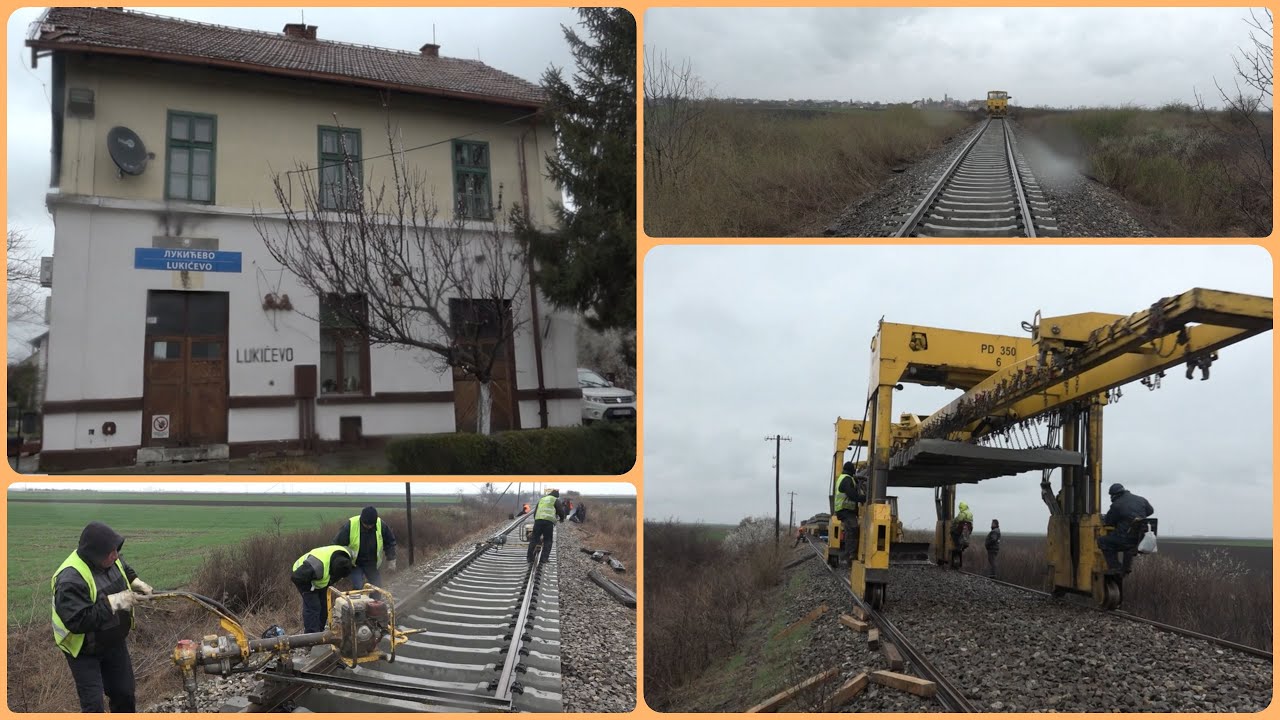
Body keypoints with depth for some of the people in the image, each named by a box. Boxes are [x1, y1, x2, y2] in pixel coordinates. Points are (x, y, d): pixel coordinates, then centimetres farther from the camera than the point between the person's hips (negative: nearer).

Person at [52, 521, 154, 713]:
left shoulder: (110, 560, -9)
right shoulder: (71, 580, -34)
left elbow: (125, 571, 16)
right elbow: (78, 621, -39)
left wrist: (137, 583, -4)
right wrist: (112, 603, -38)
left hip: (114, 642, 7)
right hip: (84, 651, -7)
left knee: (125, 694, 18)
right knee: (93, 705, -6)